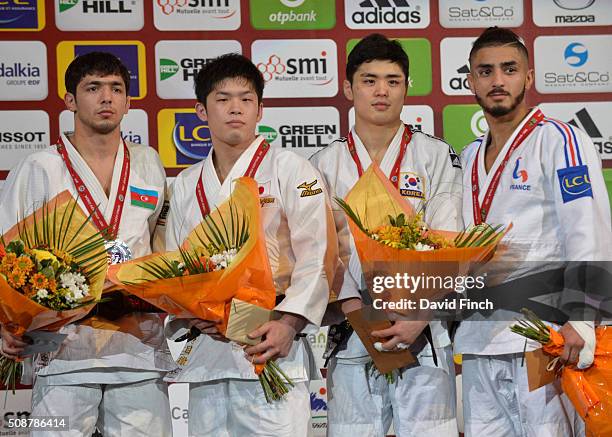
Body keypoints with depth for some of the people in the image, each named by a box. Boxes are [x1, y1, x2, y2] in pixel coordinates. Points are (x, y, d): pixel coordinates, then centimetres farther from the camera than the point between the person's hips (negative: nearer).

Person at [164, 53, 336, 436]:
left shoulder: (290, 170, 2)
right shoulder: (187, 185, 16)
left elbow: (316, 256, -6)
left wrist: (289, 323, -18)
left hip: (273, 346, -4)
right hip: (205, 354, 4)